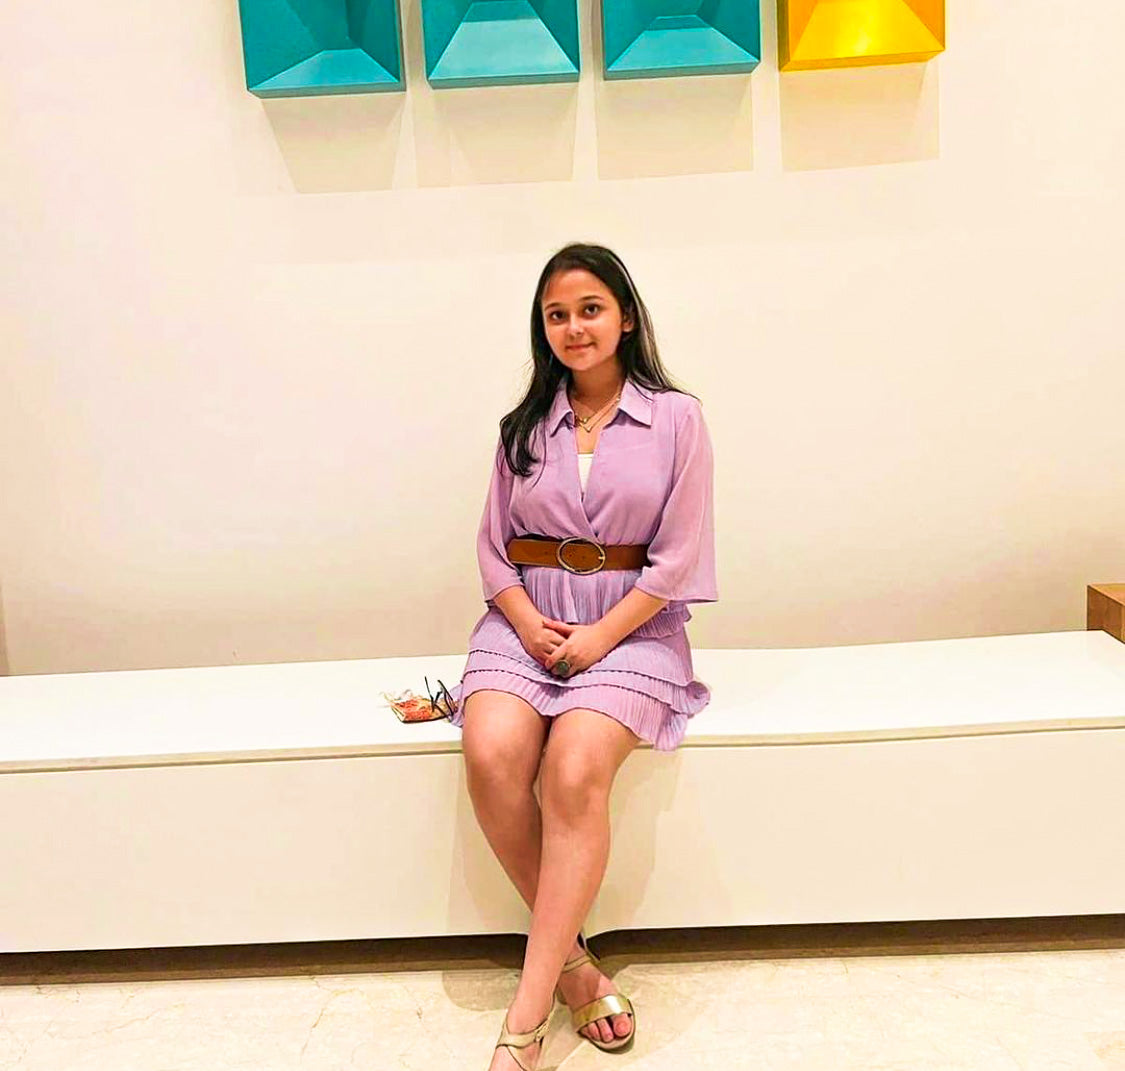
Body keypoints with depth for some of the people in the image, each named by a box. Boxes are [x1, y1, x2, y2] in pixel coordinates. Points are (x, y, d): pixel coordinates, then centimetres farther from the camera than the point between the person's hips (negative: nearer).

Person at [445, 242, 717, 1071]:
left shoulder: (676, 418, 4)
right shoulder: (525, 426, 15)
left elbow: (678, 559, -3)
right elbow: (493, 545, 11)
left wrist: (599, 636, -12)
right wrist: (527, 622, -8)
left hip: (632, 625, -3)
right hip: (527, 619, 3)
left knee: (576, 767, -30)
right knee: (491, 757, -27)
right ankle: (570, 959, -9)